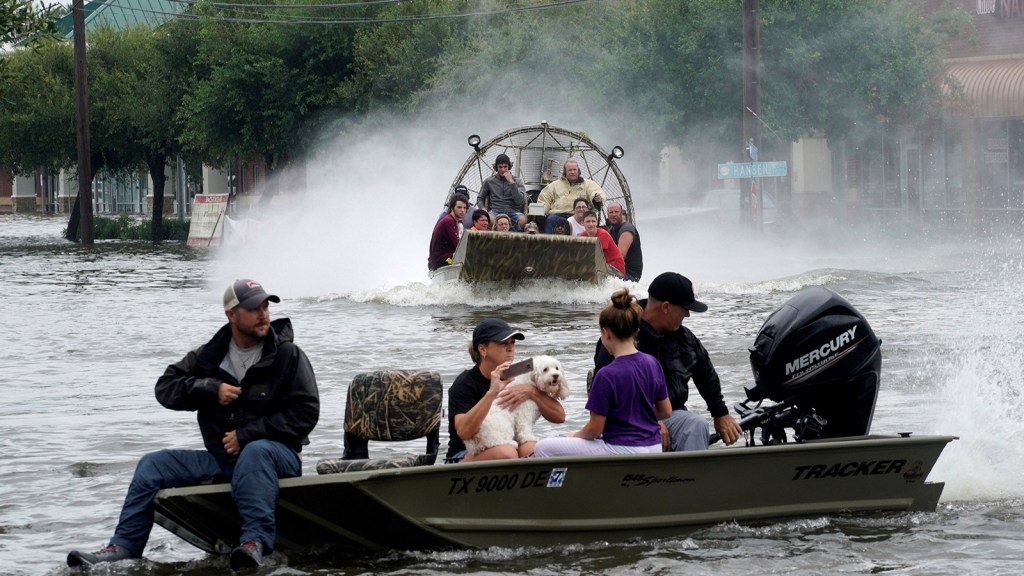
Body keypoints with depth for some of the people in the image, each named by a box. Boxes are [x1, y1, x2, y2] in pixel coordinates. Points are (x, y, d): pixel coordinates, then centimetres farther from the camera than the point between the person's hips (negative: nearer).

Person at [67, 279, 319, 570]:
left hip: (276, 452, -6)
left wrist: (247, 435, -15)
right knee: (153, 465, -3)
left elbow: (305, 413, -11)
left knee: (255, 451, -40)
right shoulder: (211, 355, 8)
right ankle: (124, 547, -6)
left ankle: (255, 542, -50)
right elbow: (165, 387, 7)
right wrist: (211, 389, -12)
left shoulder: (288, 355, -5)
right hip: (222, 457, 6)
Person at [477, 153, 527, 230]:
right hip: (496, 211, 0)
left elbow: (520, 201, -5)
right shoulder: (489, 181, 14)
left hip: (512, 211, 0)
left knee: (522, 219, -35)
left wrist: (511, 182, -9)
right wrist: (482, 208, 0)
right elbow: (480, 198, 23)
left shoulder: (517, 181, 9)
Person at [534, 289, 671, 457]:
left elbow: (594, 429, -12)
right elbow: (666, 412, 10)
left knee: (543, 448, -2)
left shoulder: (607, 375, -18)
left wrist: (575, 436, 8)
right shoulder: (652, 363, 1)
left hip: (623, 452, -8)